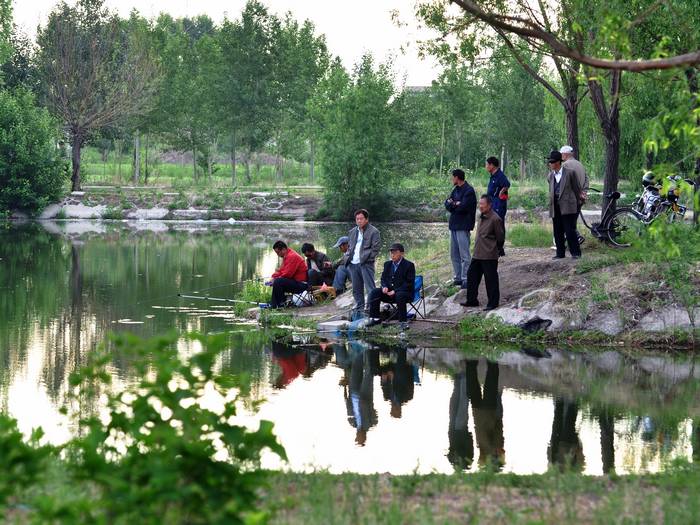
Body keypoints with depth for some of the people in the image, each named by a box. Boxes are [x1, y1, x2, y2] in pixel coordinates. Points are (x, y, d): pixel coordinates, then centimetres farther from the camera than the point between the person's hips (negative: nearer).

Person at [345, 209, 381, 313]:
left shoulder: (373, 232, -2)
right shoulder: (352, 232, 19)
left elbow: (375, 249, -6)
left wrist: (366, 258, -12)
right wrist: (349, 256, 10)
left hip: (366, 264, -7)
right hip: (353, 264, 7)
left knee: (370, 288, -10)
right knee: (356, 289, 10)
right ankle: (359, 309, 17)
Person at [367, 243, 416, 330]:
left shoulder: (409, 265, -7)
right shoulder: (388, 264, 14)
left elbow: (409, 283, -12)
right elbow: (383, 278, 17)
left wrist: (395, 291, -22)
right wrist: (384, 287, -8)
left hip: (405, 292, -6)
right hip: (389, 292, 6)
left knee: (400, 295, -39)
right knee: (374, 292, -16)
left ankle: (403, 321, -31)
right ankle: (375, 318, -12)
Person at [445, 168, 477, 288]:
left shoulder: (469, 191, -10)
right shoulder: (456, 190, 16)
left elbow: (463, 206, -20)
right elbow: (447, 205, 9)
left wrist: (452, 204, -3)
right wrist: (456, 204, -10)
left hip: (463, 227, -9)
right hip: (454, 225, 9)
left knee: (464, 254, -8)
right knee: (454, 254, 12)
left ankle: (466, 279, -6)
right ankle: (458, 277, 18)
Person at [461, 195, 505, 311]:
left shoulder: (495, 219, -15)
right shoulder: (482, 218, 12)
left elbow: (500, 237, -9)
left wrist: (497, 249, 1)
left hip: (489, 255, -9)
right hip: (477, 255, 9)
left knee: (491, 279, 0)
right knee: (472, 275, 13)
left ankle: (493, 303, 9)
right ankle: (472, 300, 23)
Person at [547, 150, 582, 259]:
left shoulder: (569, 173, -2)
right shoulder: (550, 176, 13)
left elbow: (576, 188, 6)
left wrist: (578, 202, 14)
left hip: (567, 206, -5)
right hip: (555, 207, 5)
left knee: (570, 231, -7)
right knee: (558, 232, 6)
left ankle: (576, 252, -1)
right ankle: (560, 253, 13)